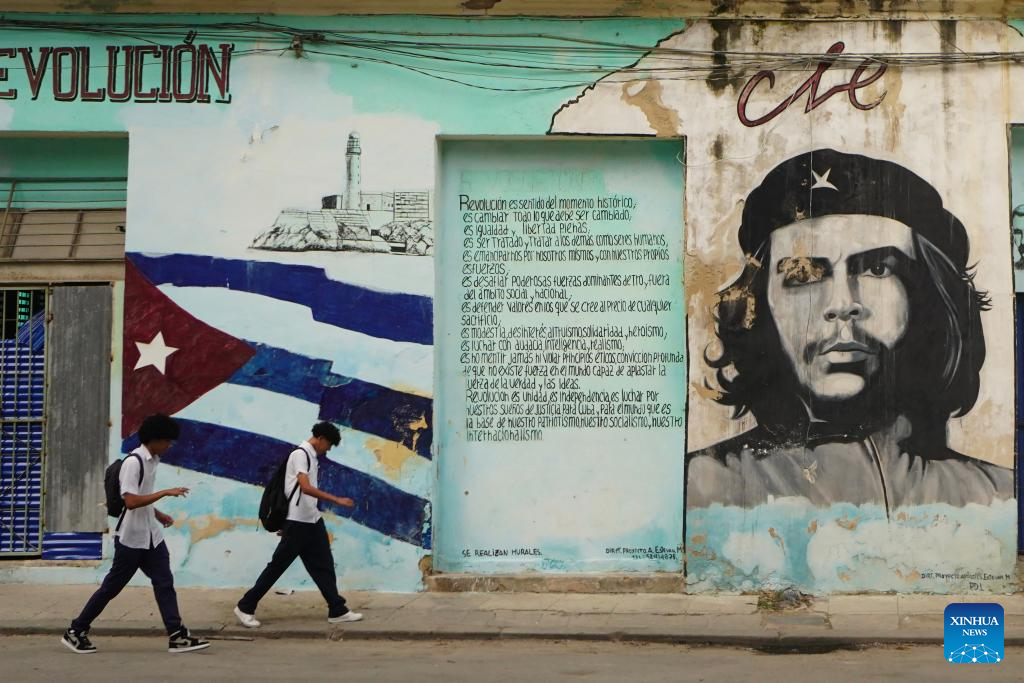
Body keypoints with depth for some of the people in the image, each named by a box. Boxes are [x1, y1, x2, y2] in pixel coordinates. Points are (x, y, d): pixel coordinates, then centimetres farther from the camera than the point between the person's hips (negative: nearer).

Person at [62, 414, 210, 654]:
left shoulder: (152, 461, 9)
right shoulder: (133, 462, -19)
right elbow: (131, 501, -27)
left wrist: (158, 514, 10)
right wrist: (166, 492, -26)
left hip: (151, 536, 8)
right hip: (130, 538, -8)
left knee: (164, 583, 2)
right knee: (112, 587, 2)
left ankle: (177, 636, 1)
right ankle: (75, 632, 14)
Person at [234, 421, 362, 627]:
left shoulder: (312, 456, 14)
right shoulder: (300, 454, -14)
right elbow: (305, 487, -27)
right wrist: (336, 500, -28)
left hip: (312, 521, 9)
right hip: (297, 522, -9)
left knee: (324, 566, 8)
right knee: (277, 566, -2)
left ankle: (337, 611, 11)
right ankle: (245, 607, 7)